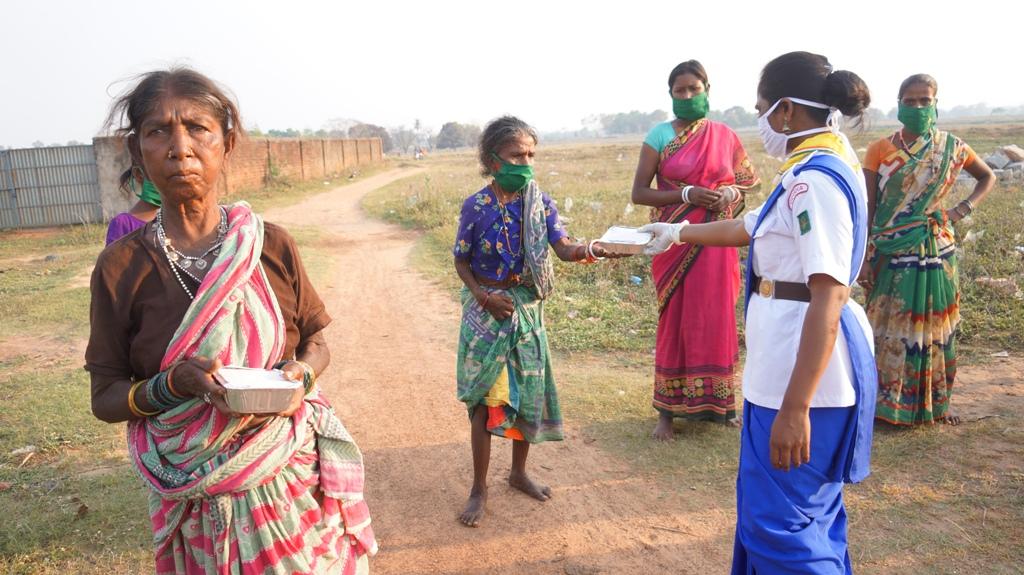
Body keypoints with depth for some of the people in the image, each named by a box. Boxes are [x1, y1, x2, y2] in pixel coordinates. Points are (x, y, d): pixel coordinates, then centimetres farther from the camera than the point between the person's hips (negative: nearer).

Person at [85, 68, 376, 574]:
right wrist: (175, 383, -22)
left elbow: (316, 344, 5)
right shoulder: (121, 266, -8)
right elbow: (105, 398, -3)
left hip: (293, 477, 1)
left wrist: (302, 375, -17)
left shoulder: (271, 246, -6)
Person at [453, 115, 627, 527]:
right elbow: (462, 262, -2)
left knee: (528, 392, 12)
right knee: (485, 400, 2)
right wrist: (485, 297, -17)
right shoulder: (476, 207, -11)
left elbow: (563, 248, -15)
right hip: (487, 309, -3)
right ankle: (479, 489, 18)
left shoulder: (540, 203, -3)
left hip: (527, 308, 3)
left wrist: (589, 251, -36)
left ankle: (519, 472, 34)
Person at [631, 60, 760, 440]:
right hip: (674, 241, -2)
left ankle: (715, 401, 24)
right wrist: (686, 194, -18)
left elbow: (749, 180, 15)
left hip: (715, 242, 2)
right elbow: (639, 193, -6)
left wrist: (731, 194, -7)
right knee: (675, 319, 3)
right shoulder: (660, 135, -2)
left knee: (715, 318, 8)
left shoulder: (725, 136, 5)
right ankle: (667, 409, 13)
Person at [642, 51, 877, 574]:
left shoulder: (816, 179, -19)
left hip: (804, 370, -10)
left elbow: (828, 299, -26)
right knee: (810, 509, 22)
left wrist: (795, 408, -27)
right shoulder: (818, 169, 13)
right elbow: (750, 227, 27)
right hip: (787, 358, 10)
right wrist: (679, 232, 38)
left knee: (782, 522, 0)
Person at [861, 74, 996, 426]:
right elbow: (867, 208, -3)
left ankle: (935, 402, 24)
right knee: (891, 329, 3)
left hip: (936, 252, 2)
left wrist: (966, 207, 0)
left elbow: (988, 177, 19)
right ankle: (888, 402, 15)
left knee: (935, 326, 10)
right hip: (892, 255, -2)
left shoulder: (951, 148, 3)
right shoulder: (880, 150, -4)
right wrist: (864, 259, -6)